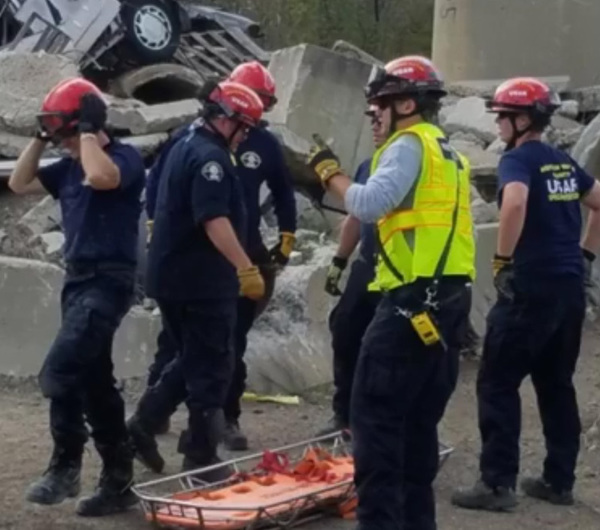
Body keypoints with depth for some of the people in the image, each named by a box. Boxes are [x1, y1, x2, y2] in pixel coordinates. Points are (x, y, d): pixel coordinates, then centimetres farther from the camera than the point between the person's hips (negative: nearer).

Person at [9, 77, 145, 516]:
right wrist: (40, 138, 9)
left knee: (59, 372, -21)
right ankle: (119, 480, 17)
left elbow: (100, 177, -32)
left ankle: (65, 466, -12)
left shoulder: (125, 157, -9)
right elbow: (19, 184, 18)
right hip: (78, 280, 9)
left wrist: (87, 130, -18)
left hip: (109, 282, -9)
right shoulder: (70, 167, 14)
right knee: (94, 381, 11)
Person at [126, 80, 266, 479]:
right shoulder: (210, 157, -17)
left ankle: (144, 425, 17)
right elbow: (215, 221, -27)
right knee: (211, 367, 0)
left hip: (174, 275, 10)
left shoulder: (186, 146, 16)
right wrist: (246, 268, -32)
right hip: (201, 281, -10)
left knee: (192, 359, 21)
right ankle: (201, 457, 6)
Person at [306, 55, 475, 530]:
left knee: (375, 413, -8)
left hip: (414, 298, -9)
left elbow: (368, 205, -18)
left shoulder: (409, 145, -7)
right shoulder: (449, 153, 22)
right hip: (451, 297, 9)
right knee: (420, 418, 15)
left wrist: (330, 172, -6)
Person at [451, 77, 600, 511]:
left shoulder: (519, 159, -10)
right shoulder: (563, 162, 14)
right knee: (556, 383, 15)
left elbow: (515, 204, -30)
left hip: (532, 287, -8)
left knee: (497, 383, -2)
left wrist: (502, 260, -19)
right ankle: (559, 480, 19)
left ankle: (498, 484, -2)